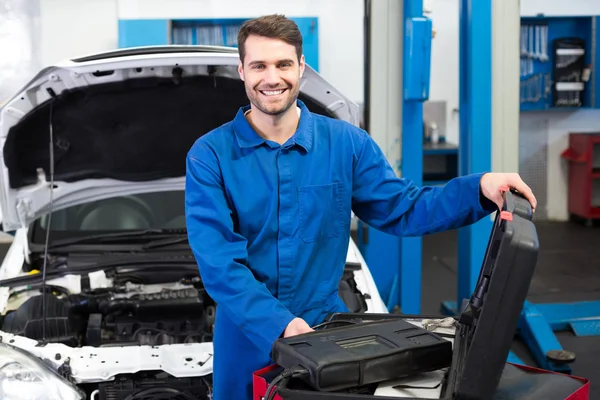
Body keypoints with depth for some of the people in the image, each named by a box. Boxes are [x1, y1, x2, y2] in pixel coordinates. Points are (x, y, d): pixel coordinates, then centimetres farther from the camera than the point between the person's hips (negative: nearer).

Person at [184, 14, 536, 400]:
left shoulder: (347, 143, 1)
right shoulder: (210, 155, -9)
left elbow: (403, 210, 1)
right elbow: (218, 260, -16)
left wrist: (479, 189, -14)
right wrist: (277, 324, -28)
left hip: (327, 330, 2)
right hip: (247, 342, -2)